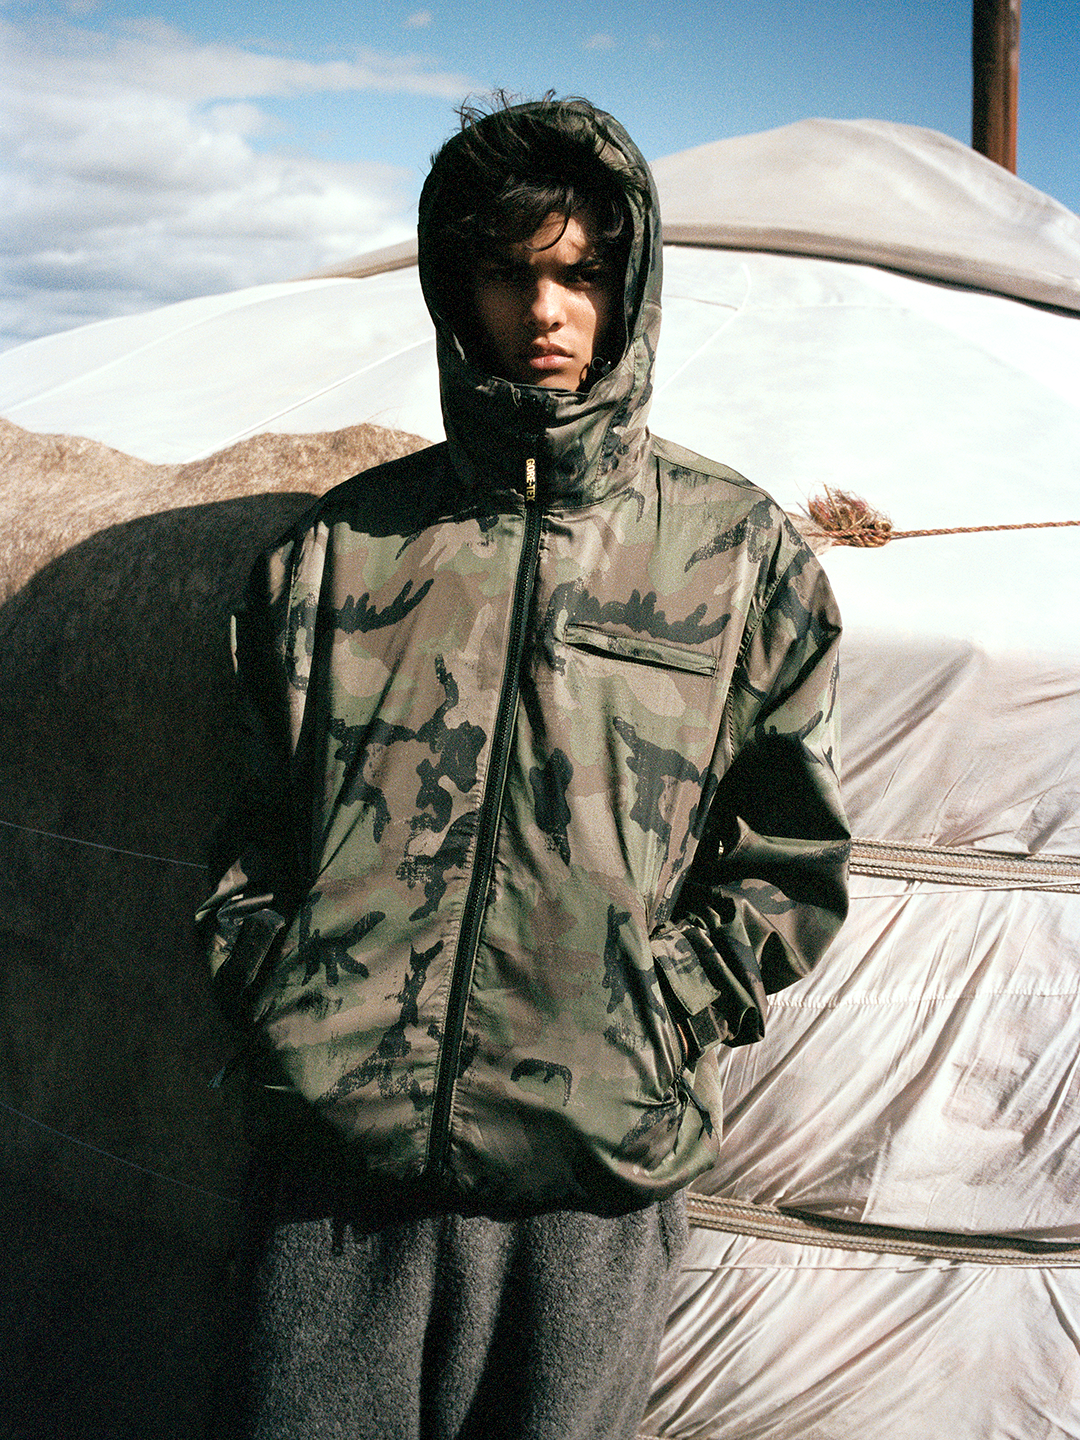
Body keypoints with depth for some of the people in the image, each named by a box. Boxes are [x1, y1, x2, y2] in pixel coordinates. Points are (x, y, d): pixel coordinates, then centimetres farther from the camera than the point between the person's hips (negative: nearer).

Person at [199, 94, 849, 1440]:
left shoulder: (738, 551, 4)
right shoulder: (341, 542, 8)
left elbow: (792, 860, 6)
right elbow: (261, 827, 14)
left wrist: (658, 1019, -4)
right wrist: (276, 1004, 2)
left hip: (597, 1173, -1)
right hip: (338, 1153, 1)